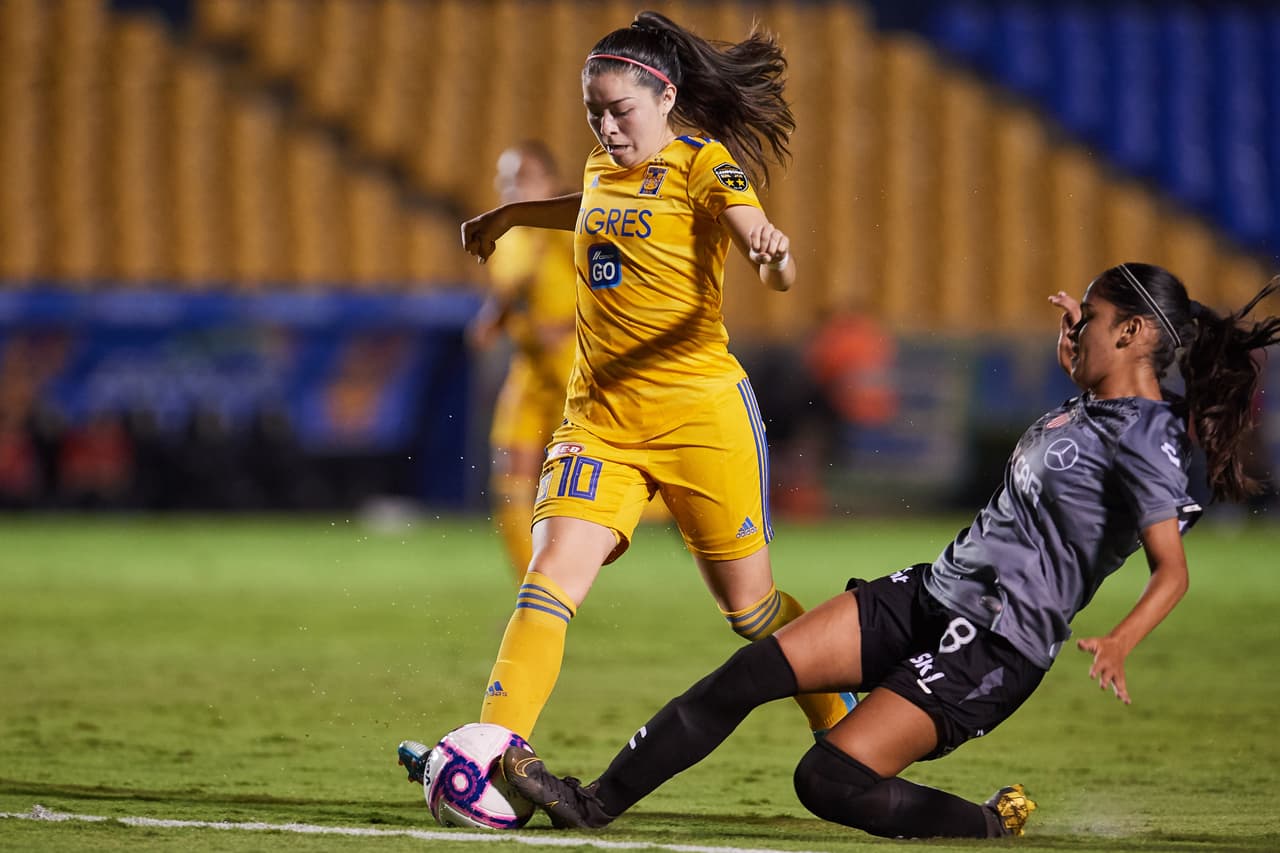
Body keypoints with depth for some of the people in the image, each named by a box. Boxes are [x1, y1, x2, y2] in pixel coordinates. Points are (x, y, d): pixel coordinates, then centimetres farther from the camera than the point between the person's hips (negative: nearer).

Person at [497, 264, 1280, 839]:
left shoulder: (1147, 438, -13)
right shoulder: (1091, 407, 14)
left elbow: (1173, 568, -21)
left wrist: (1120, 642, -36)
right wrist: (1075, 339, 27)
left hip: (996, 650, -9)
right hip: (929, 594, 9)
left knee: (830, 782, -19)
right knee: (752, 671, -4)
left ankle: (992, 825, 2)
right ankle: (596, 805, 1)